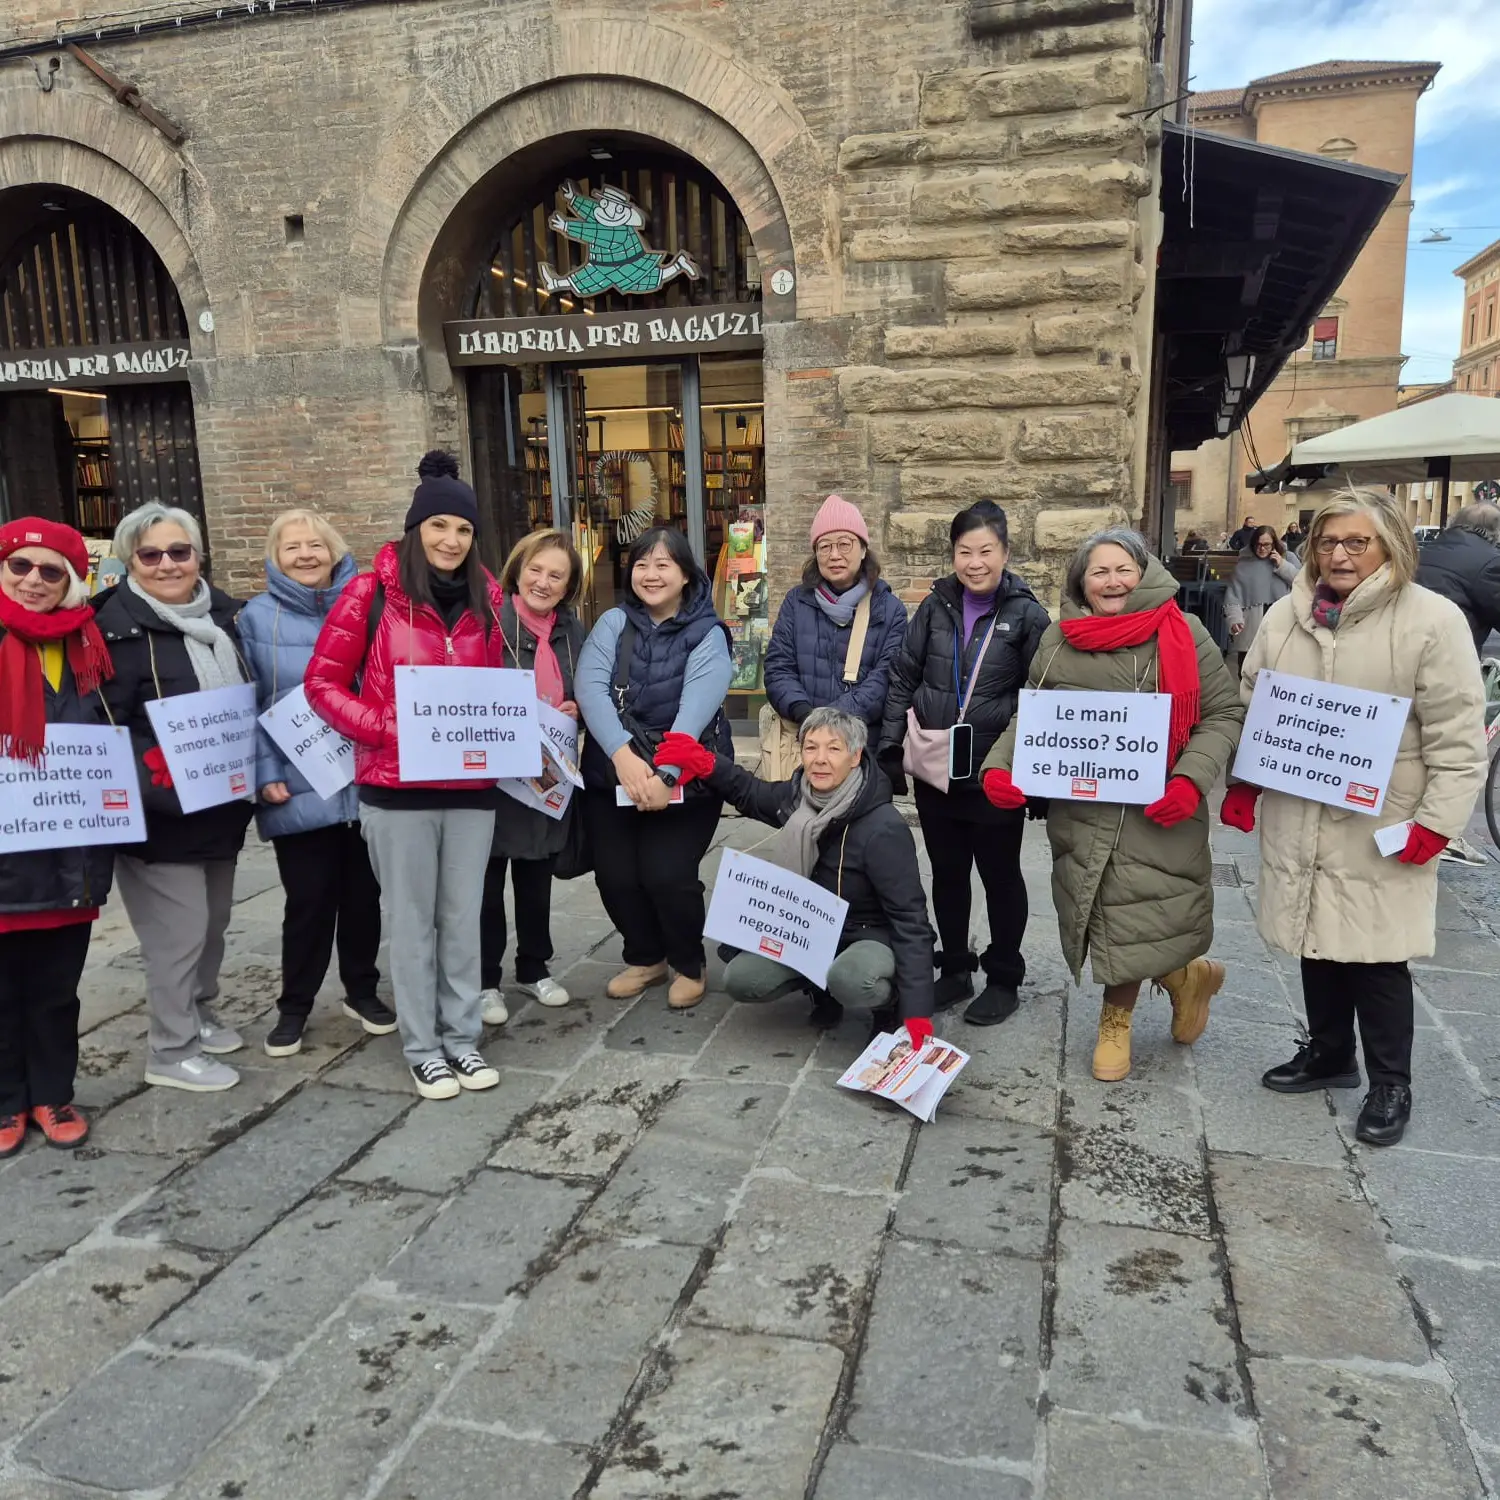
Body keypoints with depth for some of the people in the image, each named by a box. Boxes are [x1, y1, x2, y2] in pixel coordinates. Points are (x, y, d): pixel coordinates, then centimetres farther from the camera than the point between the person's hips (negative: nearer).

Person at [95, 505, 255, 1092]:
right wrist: (154, 774, -29)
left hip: (222, 805, 7)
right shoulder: (119, 629, -13)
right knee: (178, 931, 0)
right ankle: (171, 1051, 16)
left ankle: (198, 1013, 39)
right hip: (161, 813, -7)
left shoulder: (221, 614, 7)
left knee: (213, 920, 19)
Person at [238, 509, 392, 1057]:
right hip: (300, 789, -2)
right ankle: (294, 1006, 21)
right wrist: (265, 774, -9)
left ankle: (362, 990, 30)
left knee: (363, 892, 12)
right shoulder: (257, 618, 1)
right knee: (308, 899, 3)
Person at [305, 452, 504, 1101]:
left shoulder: (486, 599, 8)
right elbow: (323, 682, -4)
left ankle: (462, 1036, 27)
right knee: (413, 920, 7)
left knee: (463, 916, 12)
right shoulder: (372, 593, -6)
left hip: (473, 784, 4)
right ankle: (422, 1047, 22)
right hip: (397, 785, -4)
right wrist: (386, 730, -16)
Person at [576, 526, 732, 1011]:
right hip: (612, 773, 3)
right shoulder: (613, 623, 4)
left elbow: (695, 709, -17)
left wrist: (665, 774, -29)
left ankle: (690, 965, 18)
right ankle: (645, 957, 27)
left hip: (684, 777, -3)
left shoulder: (707, 635, -3)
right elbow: (590, 688, -12)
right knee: (614, 875, -3)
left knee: (667, 875, -12)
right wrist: (622, 755, -27)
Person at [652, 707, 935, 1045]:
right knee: (741, 980, -11)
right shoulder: (798, 796, -7)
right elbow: (750, 793, 15)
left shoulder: (883, 829, -27)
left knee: (849, 981, -39)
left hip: (872, 937, -6)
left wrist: (917, 1010, -31)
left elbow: (909, 917, -26)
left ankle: (890, 1001, -3)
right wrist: (705, 763, -6)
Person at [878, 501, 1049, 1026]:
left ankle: (1004, 979, 26)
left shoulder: (1026, 615, -5)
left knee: (1000, 874, 11)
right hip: (935, 770, 3)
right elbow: (903, 679, 8)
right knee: (947, 873, 14)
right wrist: (890, 746, 3)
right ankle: (954, 970, 31)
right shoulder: (936, 607, 4)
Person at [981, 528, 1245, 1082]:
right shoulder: (1059, 641, 7)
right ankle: (1186, 977, 36)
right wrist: (1000, 766, -4)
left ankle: (1117, 1020, 29)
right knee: (1104, 924, 6)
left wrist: (1191, 779, -14)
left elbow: (1224, 714, 1)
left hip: (1158, 815, -3)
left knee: (1130, 924, -3)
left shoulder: (1182, 633, -1)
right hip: (1079, 813, 3)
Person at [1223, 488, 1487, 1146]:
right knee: (1316, 941, 16)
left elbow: (1457, 733, -9)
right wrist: (1240, 782, 9)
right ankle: (1328, 1053, 36)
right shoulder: (1286, 614, 6)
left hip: (1382, 829, -4)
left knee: (1376, 956, 3)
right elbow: (1251, 703, 14)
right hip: (1297, 819, 5)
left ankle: (1390, 1085, 22)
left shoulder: (1433, 619, -8)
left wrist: (1438, 820, -13)